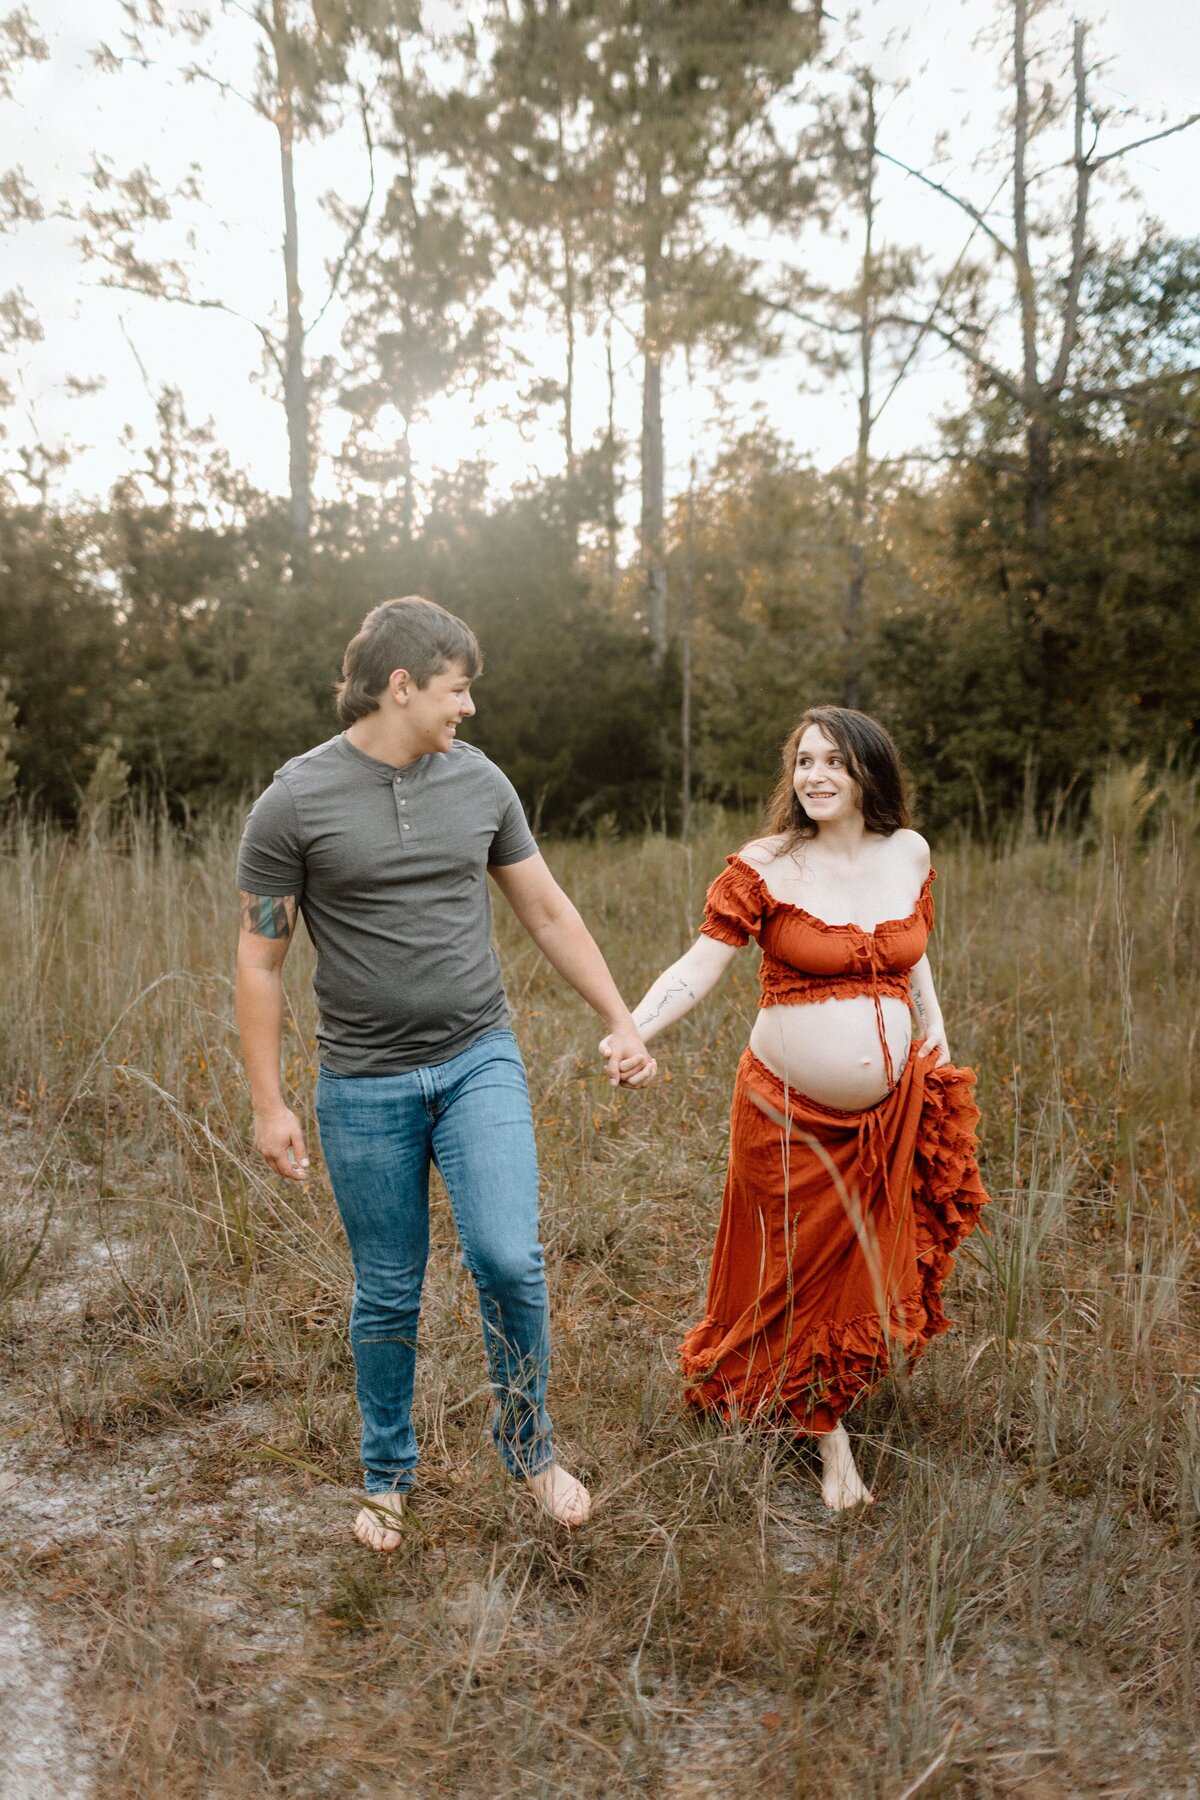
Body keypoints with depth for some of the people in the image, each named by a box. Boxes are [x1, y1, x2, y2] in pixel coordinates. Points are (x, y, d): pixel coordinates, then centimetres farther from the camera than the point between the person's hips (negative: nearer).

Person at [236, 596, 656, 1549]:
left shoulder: (479, 781, 3)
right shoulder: (295, 801, -8)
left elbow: (550, 912, 10)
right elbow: (259, 962, -4)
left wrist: (624, 1022, 7)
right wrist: (269, 1103, -5)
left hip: (479, 1061, 2)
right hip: (366, 1085, -2)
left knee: (509, 1258, -12)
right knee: (387, 1296, 10)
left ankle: (528, 1442, 15)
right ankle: (389, 1474, 34)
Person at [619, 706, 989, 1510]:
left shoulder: (909, 853, 2)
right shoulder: (764, 868, -11)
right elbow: (698, 967, -17)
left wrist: (935, 1023, 8)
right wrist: (630, 1034, -31)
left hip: (892, 1109, 4)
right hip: (793, 1108, -3)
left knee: (870, 1263, 16)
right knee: (798, 1269, 9)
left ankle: (840, 1382, 42)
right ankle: (828, 1437, 28)